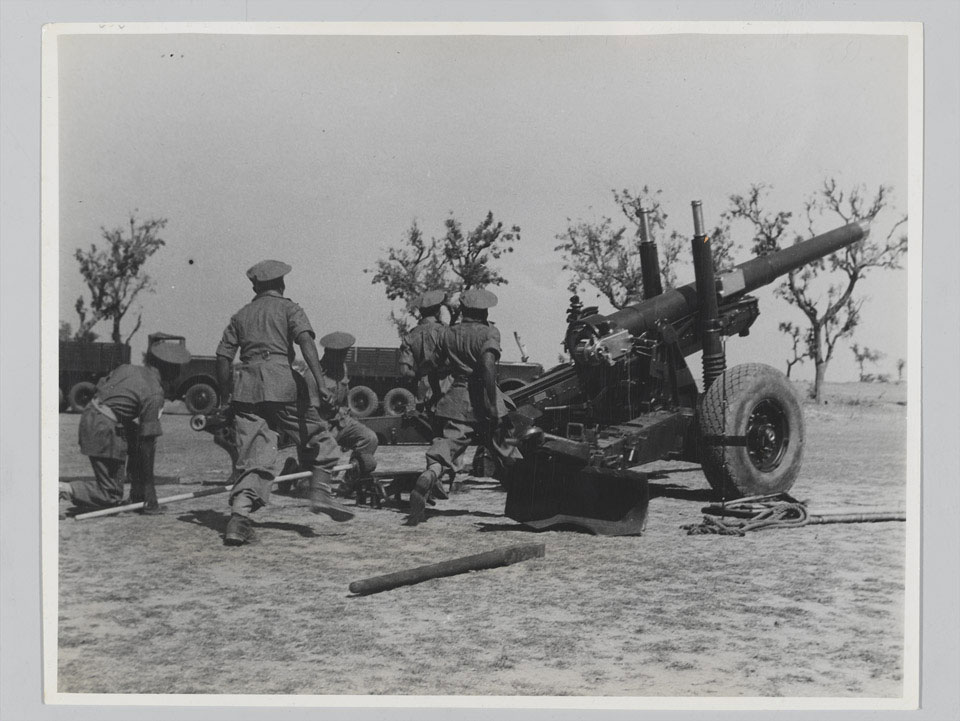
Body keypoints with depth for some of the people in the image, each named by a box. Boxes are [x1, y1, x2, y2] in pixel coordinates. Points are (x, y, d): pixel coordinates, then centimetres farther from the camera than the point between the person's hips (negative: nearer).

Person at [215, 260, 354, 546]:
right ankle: (320, 492, -1)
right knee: (316, 438, 12)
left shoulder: (241, 315, 23)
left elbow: (223, 358, 17)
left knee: (254, 456, 0)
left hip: (246, 386, 4)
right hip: (281, 381, -4)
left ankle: (238, 516, -13)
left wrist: (226, 396, 22)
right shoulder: (288, 308, 10)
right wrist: (320, 380, -18)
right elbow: (305, 340, -9)